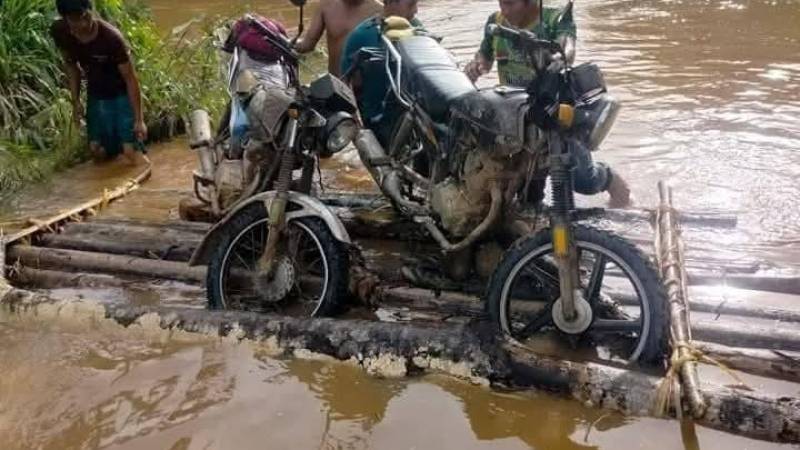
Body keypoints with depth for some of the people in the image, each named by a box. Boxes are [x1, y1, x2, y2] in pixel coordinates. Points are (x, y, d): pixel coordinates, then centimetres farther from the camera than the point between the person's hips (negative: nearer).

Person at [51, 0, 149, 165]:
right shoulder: (59, 32, -18)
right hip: (96, 94, 4)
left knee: (130, 150, -15)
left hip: (121, 93, -4)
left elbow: (130, 78, -23)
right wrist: (75, 100, 0)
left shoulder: (111, 37, -31)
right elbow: (70, 64, 3)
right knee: (98, 150, 5)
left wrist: (139, 119, -22)